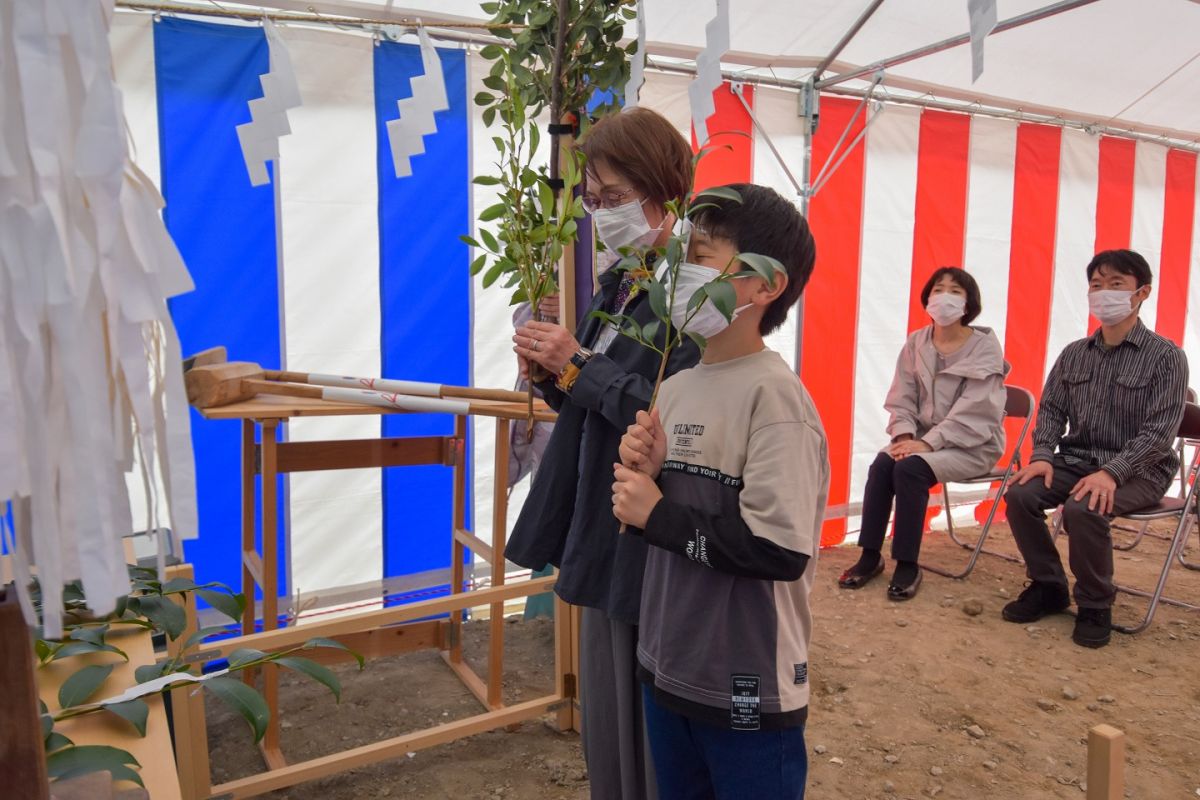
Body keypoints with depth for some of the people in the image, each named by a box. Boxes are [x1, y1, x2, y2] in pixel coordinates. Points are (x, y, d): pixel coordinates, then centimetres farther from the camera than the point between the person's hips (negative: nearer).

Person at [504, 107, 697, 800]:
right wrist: (554, 371, -5)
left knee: (656, 721, 10)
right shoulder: (618, 280, 11)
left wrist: (577, 366, -18)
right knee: (606, 715, 22)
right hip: (605, 533, 8)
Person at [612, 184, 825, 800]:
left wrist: (657, 513, -19)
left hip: (748, 692, -7)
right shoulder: (675, 387, 2)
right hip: (666, 669, 7)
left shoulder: (773, 394, -20)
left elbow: (782, 548, -28)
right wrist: (646, 473, -10)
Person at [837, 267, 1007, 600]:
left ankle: (908, 565, -17)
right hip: (925, 437, 5)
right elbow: (902, 397, 4)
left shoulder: (986, 347, -9)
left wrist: (928, 443, -25)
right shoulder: (916, 342, 5)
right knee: (882, 464, -24)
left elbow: (974, 410, -17)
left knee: (909, 469, -29)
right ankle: (870, 556, -12)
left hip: (972, 444, -4)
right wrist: (904, 434, -14)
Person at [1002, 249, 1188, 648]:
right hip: (1077, 458, 5)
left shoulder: (1165, 356, -6)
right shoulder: (1074, 354, 10)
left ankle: (1095, 605, -8)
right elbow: (1051, 410, 10)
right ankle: (1048, 586, 0)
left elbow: (1160, 431, -14)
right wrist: (1042, 455, -9)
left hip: (1138, 470, -5)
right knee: (1019, 494, -21)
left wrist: (1111, 472, -26)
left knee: (1082, 509, -33)